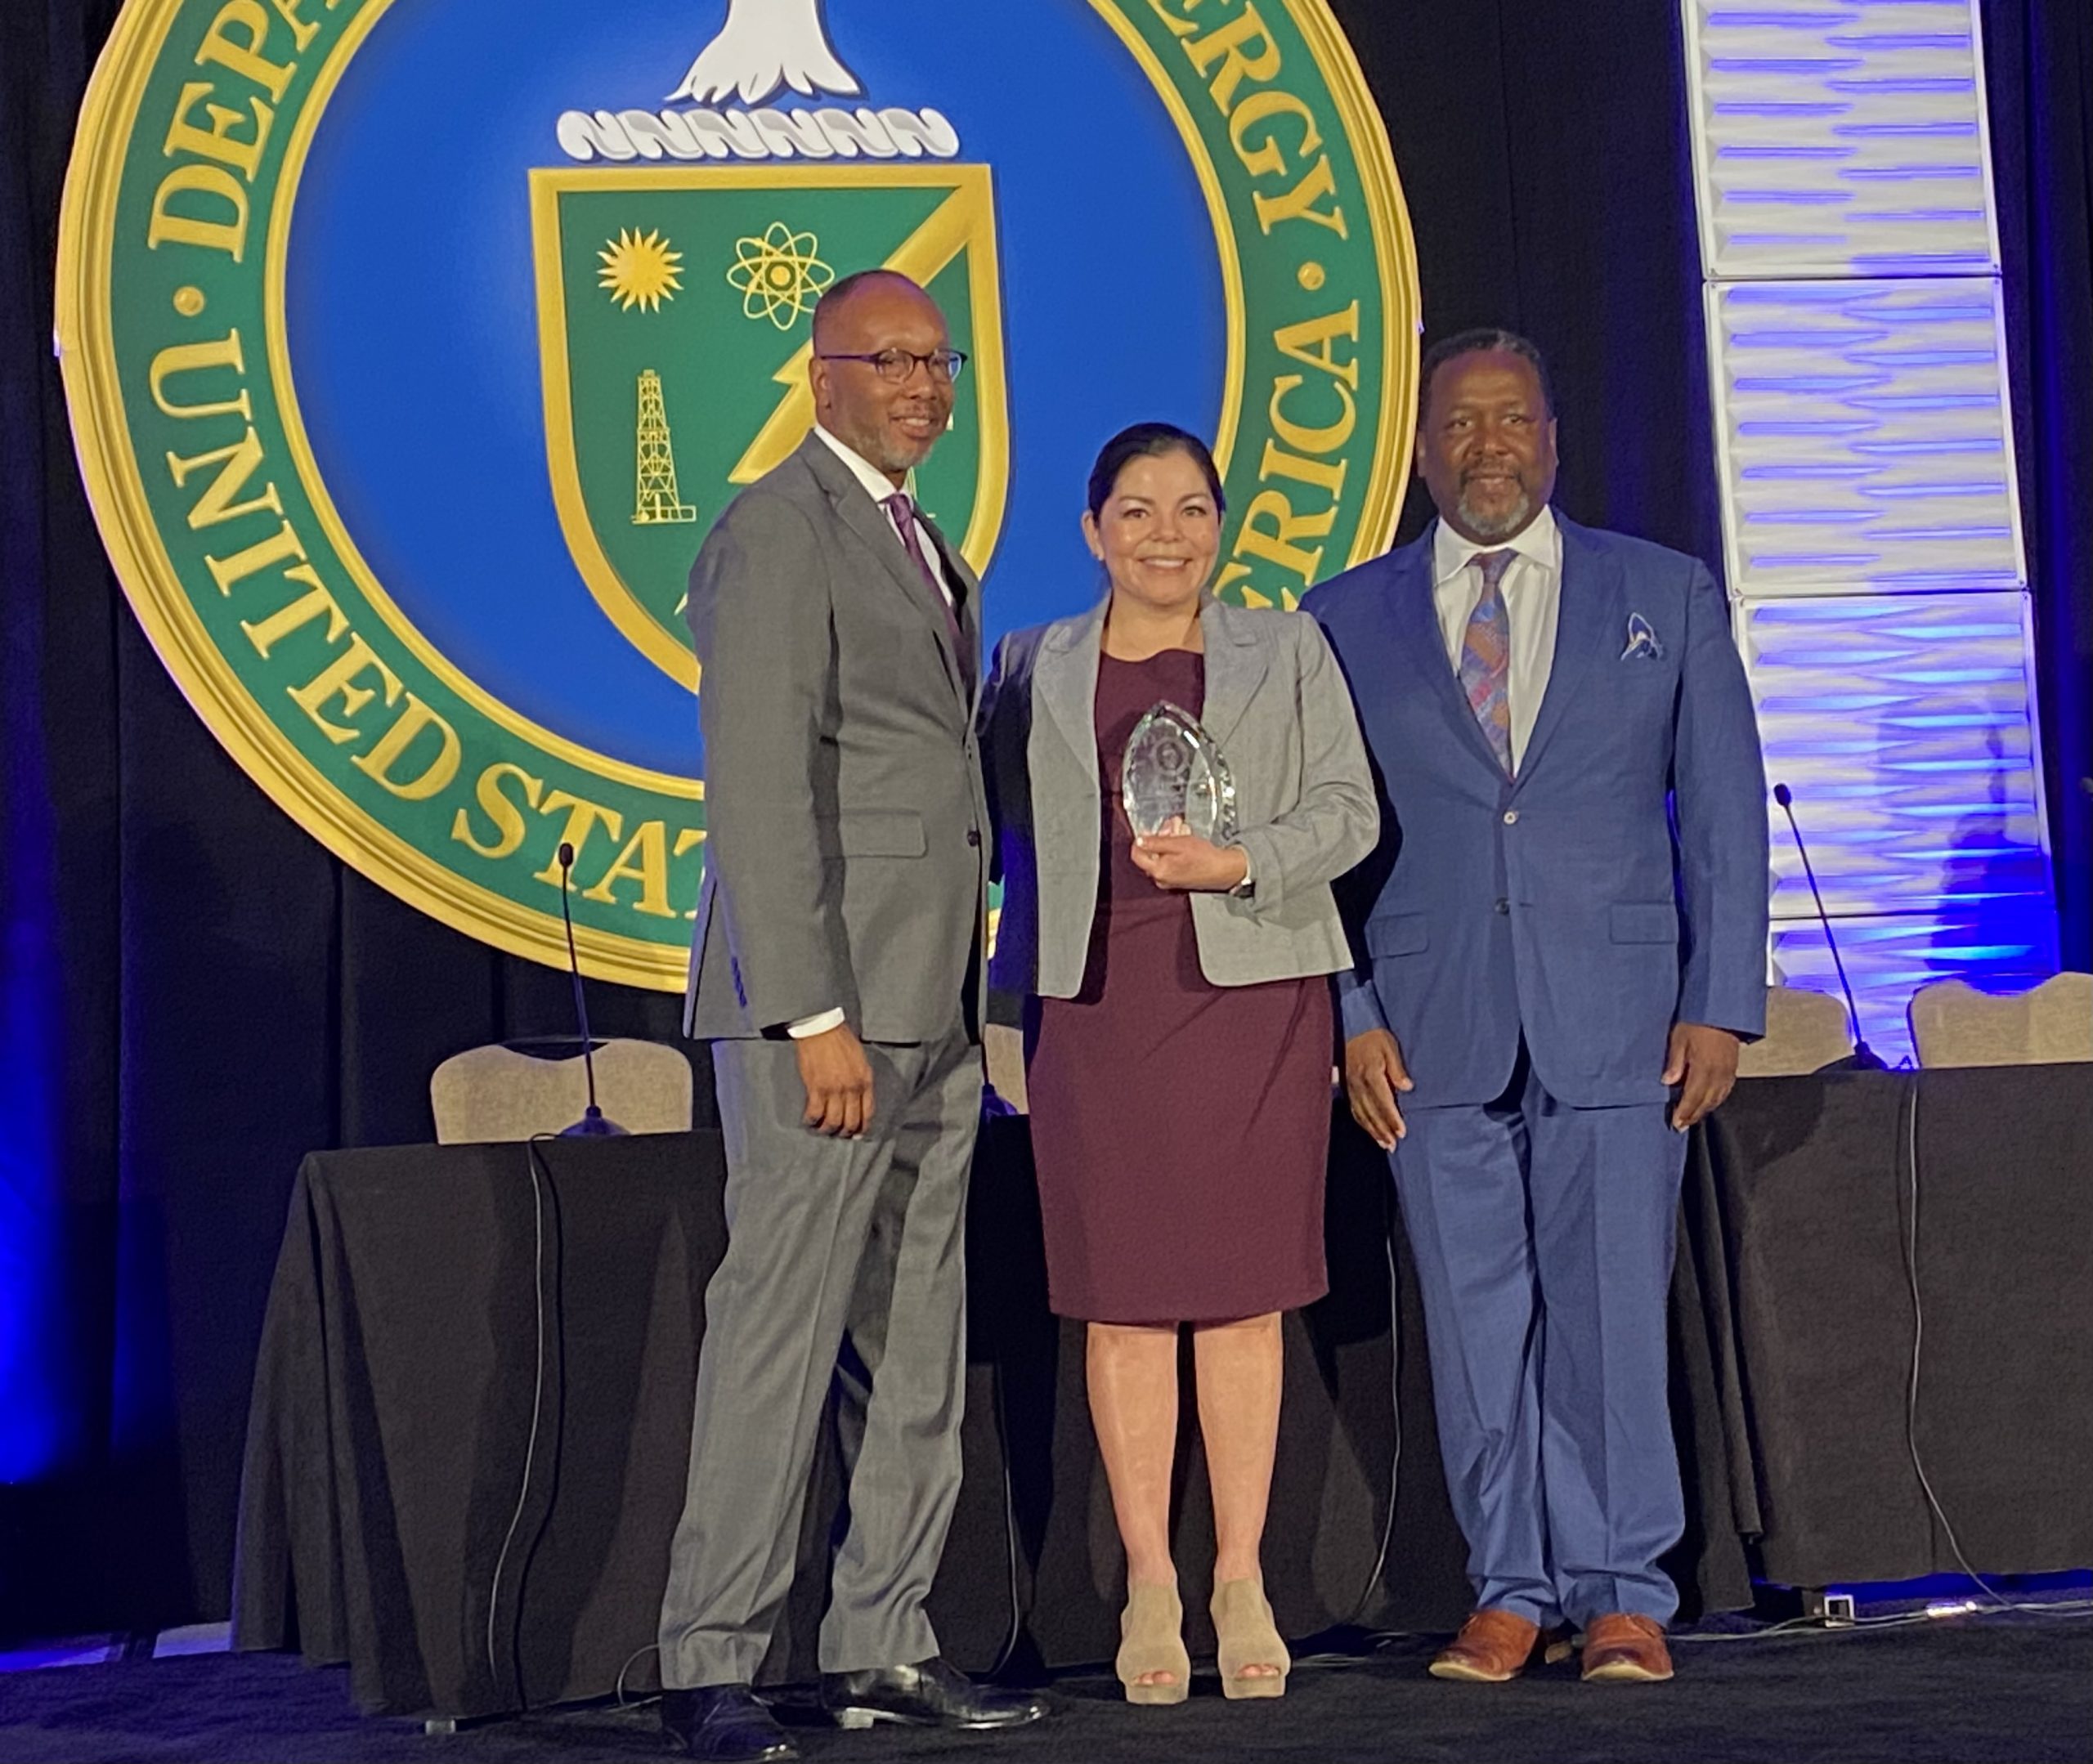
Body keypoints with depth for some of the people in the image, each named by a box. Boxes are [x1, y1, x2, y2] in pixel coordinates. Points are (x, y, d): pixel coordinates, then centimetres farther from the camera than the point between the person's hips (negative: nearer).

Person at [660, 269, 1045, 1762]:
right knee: (783, 1329, -9)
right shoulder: (778, 531, -8)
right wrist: (816, 1018, -21)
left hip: (932, 1013, 9)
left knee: (918, 1345, 10)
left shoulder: (932, 552, 21)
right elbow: (761, 792, -16)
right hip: (825, 1003, -9)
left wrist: (965, 1004, 13)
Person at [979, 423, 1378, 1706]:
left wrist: (1242, 863, -14)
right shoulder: (1035, 668, 13)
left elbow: (1347, 807, 3)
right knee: (1123, 1299, -1)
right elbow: (1001, 823, 11)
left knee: (1245, 1294, 0)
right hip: (1098, 1000, 0)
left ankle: (1242, 1584, 8)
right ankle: (1149, 1589, 7)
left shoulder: (1286, 652, 11)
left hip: (1254, 992, 0)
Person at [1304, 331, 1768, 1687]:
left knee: (1610, 1308, -1)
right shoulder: (1349, 622, 8)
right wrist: (1348, 1016, -1)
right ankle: (1513, 1590, 14)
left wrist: (1721, 1005, -1)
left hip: (1616, 1015, -1)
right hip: (1437, 1028, 1)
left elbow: (1725, 815, 7)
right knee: (1475, 1319, 4)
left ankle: (1622, 1596, 9)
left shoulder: (1668, 597, 8)